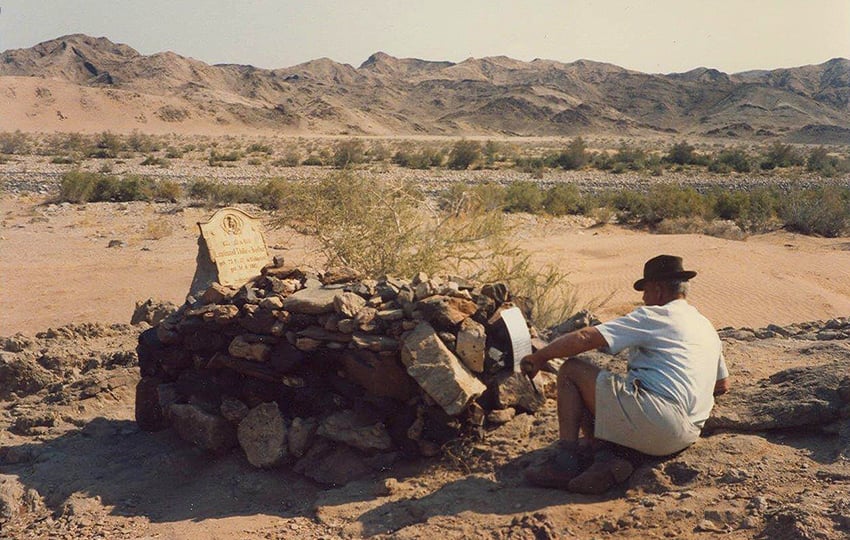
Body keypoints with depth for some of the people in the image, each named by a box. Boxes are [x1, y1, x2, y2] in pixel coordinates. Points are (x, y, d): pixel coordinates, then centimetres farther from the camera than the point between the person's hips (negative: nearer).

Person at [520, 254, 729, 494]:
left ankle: (566, 460, -7)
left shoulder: (656, 316, -2)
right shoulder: (707, 328, 22)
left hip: (654, 417, -9)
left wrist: (539, 357, 1)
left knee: (570, 371, 1)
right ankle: (604, 457, -4)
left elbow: (585, 338, -8)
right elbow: (723, 384, 34)